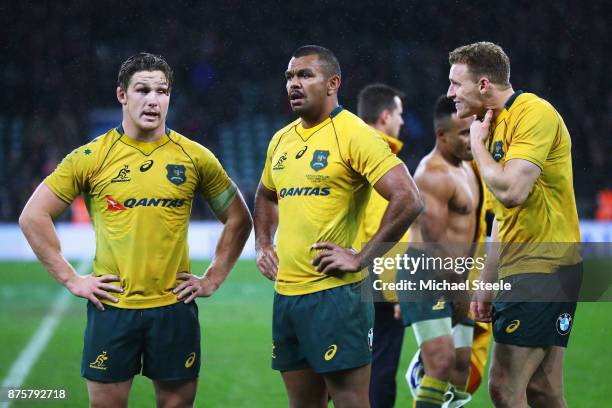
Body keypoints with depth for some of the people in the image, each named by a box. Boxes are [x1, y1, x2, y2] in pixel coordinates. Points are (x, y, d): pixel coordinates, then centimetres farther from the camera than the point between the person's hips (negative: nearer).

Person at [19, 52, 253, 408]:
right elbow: (34, 217, 2)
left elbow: (238, 219, 14)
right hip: (112, 308, -1)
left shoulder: (195, 157, 4)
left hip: (174, 306, 1)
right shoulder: (91, 158, 0)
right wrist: (70, 279, -3)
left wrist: (214, 278, 6)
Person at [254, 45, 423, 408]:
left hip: (335, 294, -7)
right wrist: (263, 246, 17)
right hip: (286, 294, 8)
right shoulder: (281, 140, 14)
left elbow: (408, 200, -18)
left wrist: (361, 259, -16)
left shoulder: (353, 134, -10)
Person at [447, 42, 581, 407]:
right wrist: (487, 283, 22)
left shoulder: (535, 113, -12)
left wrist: (478, 144, -9)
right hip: (520, 273, 10)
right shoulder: (496, 124, 18)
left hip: (543, 269, -10)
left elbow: (512, 191, -25)